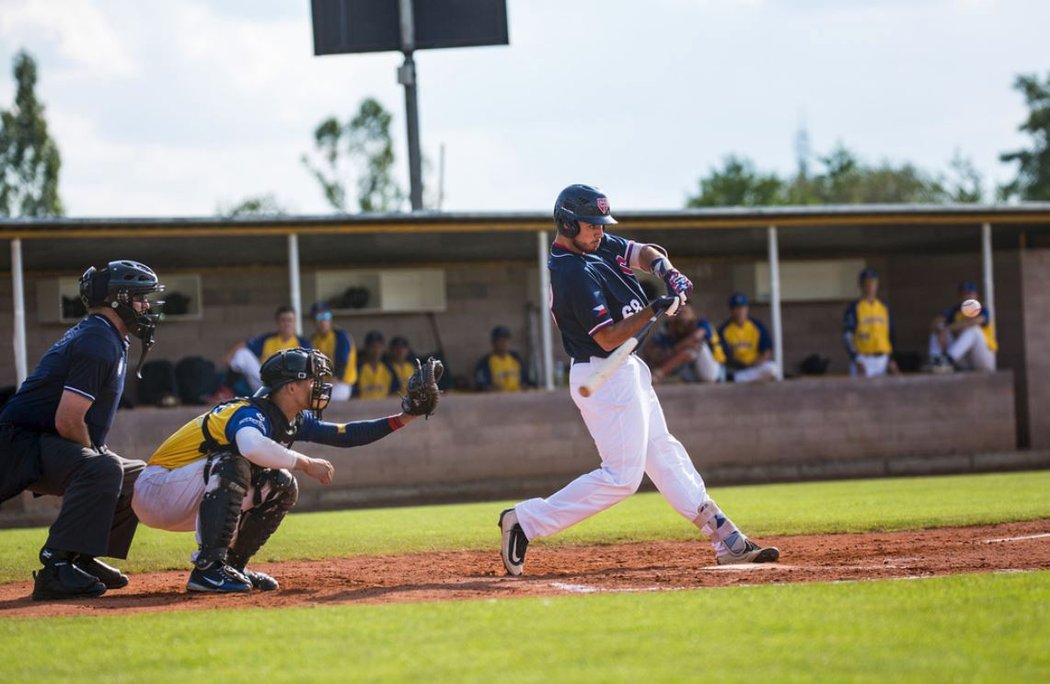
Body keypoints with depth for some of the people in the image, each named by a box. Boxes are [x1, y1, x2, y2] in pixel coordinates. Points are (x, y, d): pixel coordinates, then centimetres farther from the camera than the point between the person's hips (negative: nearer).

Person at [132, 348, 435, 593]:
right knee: (232, 463, -33)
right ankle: (208, 568, -33)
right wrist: (305, 463, -36)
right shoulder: (249, 413, -24)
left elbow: (342, 434, 6)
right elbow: (251, 445, -48)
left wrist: (400, 420, -2)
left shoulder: (294, 420, 4)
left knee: (282, 487, 2)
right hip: (156, 491, -9)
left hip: (192, 502, 9)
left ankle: (231, 565, 8)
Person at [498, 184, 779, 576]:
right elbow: (608, 338, -23)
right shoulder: (573, 274, -22)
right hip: (604, 377, -11)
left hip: (627, 371, 11)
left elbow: (644, 253, 7)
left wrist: (667, 272, -14)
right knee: (622, 475, -11)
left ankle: (726, 540, 19)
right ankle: (526, 521, -9)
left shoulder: (600, 245, 6)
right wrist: (653, 310, -30)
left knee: (664, 455, 14)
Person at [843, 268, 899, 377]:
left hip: (882, 360, 5)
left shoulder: (884, 308, 14)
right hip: (863, 359, -5)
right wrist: (857, 361, -17)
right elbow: (847, 336, -9)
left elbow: (890, 336, 18)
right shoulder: (854, 308, -3)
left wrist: (891, 360, 9)